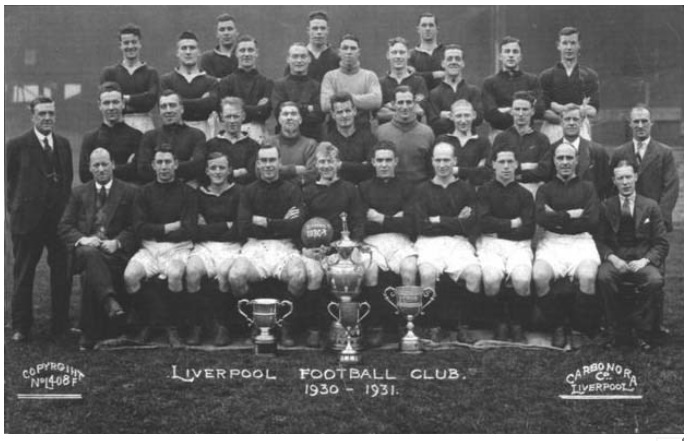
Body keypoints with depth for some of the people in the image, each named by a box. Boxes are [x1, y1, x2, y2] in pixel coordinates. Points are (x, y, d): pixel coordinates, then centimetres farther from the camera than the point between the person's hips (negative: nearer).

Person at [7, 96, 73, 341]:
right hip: (27, 219, -3)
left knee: (62, 273, 4)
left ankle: (61, 324, 16)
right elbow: (11, 181, -1)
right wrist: (17, 210, -4)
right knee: (23, 274, 7)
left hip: (60, 218, 3)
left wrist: (66, 209, 5)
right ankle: (20, 326, 17)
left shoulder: (63, 144, 12)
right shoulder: (16, 145, -2)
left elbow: (68, 179, 13)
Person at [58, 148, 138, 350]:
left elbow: (135, 227, 3)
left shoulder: (129, 192, 10)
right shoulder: (79, 193, 17)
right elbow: (64, 226, 10)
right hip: (85, 248, 1)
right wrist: (82, 239, -11)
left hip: (116, 250, -1)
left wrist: (117, 242, -15)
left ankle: (90, 334, -21)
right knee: (90, 253, -37)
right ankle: (109, 301, -50)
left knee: (91, 273, -31)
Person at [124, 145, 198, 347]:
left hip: (178, 247, -2)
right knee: (130, 276, -27)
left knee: (175, 275, -35)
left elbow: (188, 230, -4)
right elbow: (140, 229, 1)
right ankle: (157, 319, -3)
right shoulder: (145, 192, 12)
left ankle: (171, 325, -10)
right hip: (149, 248, 2)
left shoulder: (187, 192, 6)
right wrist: (171, 227, -4)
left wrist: (157, 231, -2)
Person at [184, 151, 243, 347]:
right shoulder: (199, 194, 14)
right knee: (192, 271, -31)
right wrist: (226, 226, -3)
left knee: (224, 272, -34)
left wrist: (208, 228, -2)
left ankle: (221, 325, -17)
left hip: (230, 245, -2)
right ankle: (197, 325, -17)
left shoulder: (238, 193, 8)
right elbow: (195, 231, 6)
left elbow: (239, 229, 0)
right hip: (204, 246, 2)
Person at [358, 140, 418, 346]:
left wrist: (380, 219, -2)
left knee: (410, 269, -32)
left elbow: (409, 223, 2)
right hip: (372, 241, 0)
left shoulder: (406, 188, 16)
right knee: (369, 270, -33)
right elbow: (361, 224, 3)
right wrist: (393, 220, -1)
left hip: (400, 240, 0)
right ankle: (374, 326, -23)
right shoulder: (364, 188, 16)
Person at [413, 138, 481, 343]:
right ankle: (433, 327, -14)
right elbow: (421, 225, 0)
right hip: (429, 242, -1)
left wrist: (438, 220, -1)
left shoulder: (466, 189, 15)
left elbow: (469, 225, 1)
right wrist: (455, 222, -1)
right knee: (427, 273, -33)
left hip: (459, 241, 1)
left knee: (474, 274, -29)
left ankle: (461, 326, -9)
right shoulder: (422, 189, 14)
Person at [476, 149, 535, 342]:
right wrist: (512, 223, -2)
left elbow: (529, 229, 2)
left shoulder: (524, 194, 14)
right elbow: (483, 222, -2)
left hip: (518, 244, 1)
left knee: (522, 279, -30)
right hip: (490, 243, -1)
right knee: (492, 278, -32)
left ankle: (517, 325, -6)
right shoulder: (485, 190, 12)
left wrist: (498, 229, -2)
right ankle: (500, 324, -8)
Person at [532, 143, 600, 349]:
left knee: (588, 277, -33)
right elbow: (541, 218, -3)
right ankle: (559, 326, -8)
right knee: (539, 276, -30)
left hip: (581, 241, -1)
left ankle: (584, 331, -12)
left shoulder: (587, 187, 15)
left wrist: (558, 219, -2)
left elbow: (591, 221, 0)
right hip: (552, 241, 1)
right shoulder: (545, 189, 16)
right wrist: (571, 214, -5)